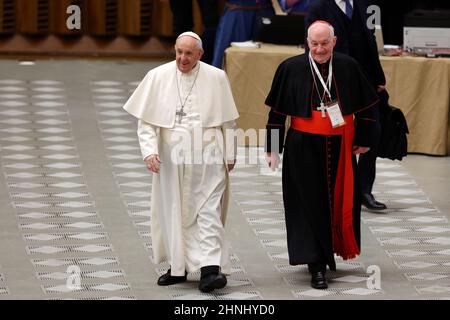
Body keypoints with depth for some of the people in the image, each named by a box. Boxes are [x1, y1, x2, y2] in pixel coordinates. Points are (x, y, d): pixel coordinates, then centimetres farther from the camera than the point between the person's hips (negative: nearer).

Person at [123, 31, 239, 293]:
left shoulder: (216, 78, -2)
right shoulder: (158, 77, 0)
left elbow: (228, 120, 6)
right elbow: (145, 119, 2)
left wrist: (230, 155, 6)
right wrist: (149, 150, -11)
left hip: (207, 159, -2)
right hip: (171, 160, 2)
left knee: (208, 212, -9)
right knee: (173, 213, 9)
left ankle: (210, 268, -14)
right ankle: (179, 267, 21)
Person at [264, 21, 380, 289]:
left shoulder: (348, 67, -1)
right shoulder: (291, 68, -5)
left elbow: (367, 105, 9)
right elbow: (277, 111, 1)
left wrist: (364, 140, 9)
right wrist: (273, 148, 0)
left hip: (340, 148, 2)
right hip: (304, 149, -2)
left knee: (340, 201, 11)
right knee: (311, 205, -2)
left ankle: (330, 249, 33)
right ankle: (317, 267, 1)